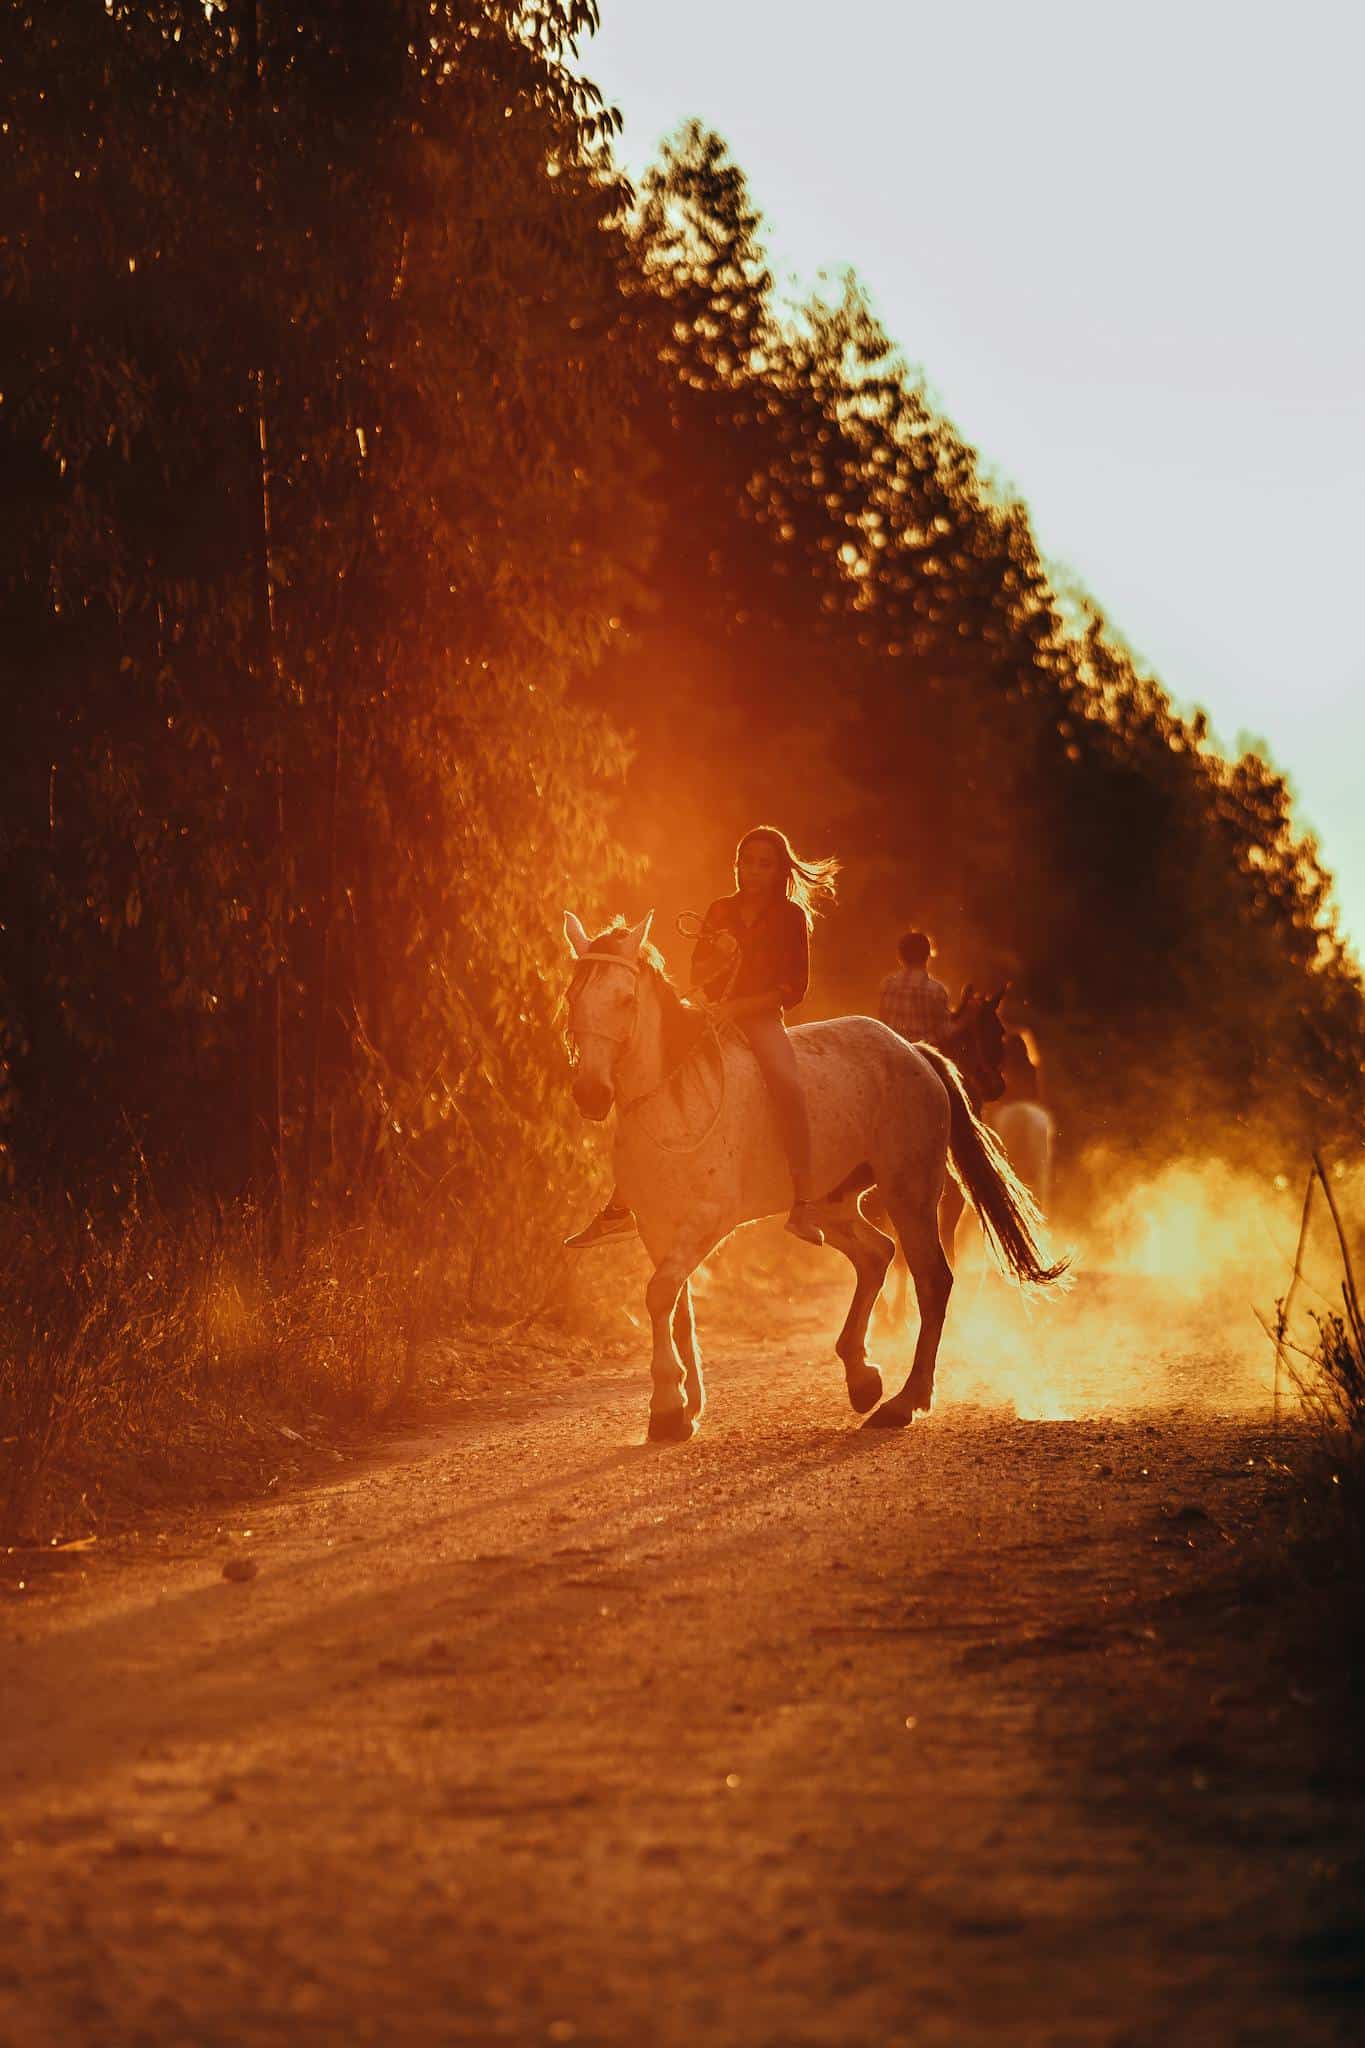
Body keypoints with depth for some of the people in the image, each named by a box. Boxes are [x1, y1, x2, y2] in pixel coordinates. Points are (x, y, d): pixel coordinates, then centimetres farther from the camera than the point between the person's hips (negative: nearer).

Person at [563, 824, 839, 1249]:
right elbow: (697, 975, 13)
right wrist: (717, 958, -10)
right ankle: (620, 1206, 0)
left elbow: (794, 987, -5)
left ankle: (803, 1203, -41)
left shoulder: (791, 916, 0)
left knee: (786, 1082, -36)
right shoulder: (720, 912, 12)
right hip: (715, 1018, 5)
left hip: (762, 1018, -5)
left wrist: (737, 1007, -16)